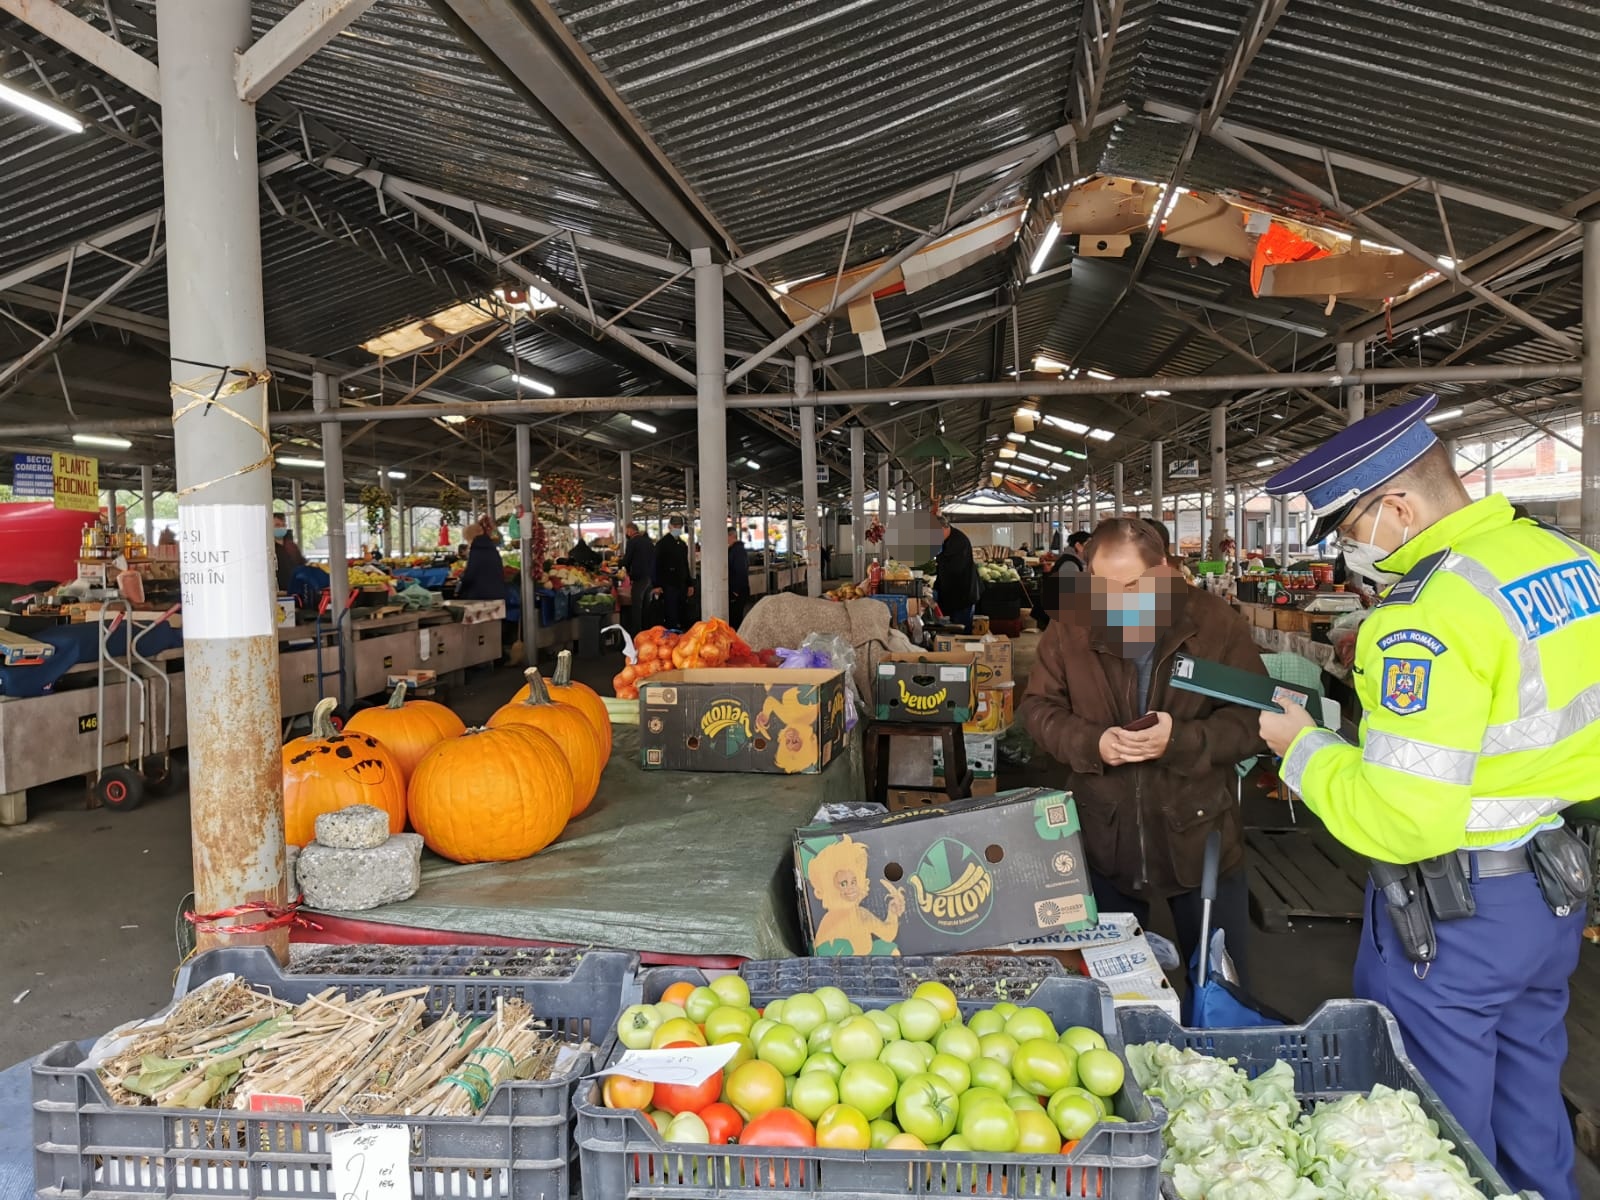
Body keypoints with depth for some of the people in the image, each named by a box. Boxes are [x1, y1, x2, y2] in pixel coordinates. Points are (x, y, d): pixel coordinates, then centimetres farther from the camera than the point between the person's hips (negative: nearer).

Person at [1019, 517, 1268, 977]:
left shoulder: (1216, 623, -9)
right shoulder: (1072, 627, -6)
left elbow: (1252, 718, -8)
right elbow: (1037, 706, 1)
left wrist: (1180, 740, -25)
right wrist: (1091, 742, -18)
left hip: (1200, 838, -1)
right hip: (1105, 841, 2)